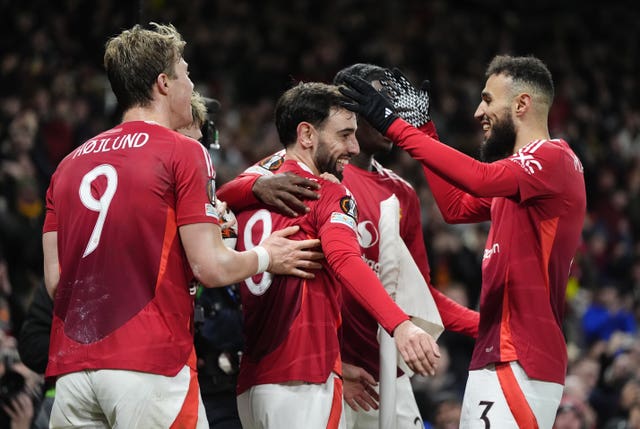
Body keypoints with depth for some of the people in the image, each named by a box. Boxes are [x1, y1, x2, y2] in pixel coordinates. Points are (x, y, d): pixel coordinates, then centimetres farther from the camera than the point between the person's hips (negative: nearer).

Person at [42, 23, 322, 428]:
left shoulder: (70, 163, 14)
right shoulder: (184, 154, -2)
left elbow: (55, 279, 11)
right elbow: (211, 267, -6)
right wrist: (267, 256, 13)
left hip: (72, 367, 6)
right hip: (149, 368, -5)